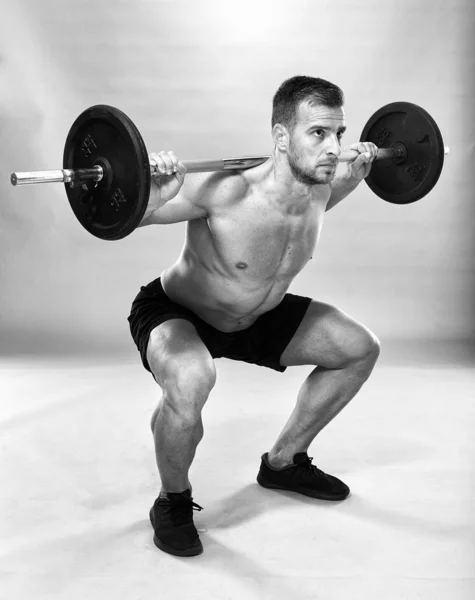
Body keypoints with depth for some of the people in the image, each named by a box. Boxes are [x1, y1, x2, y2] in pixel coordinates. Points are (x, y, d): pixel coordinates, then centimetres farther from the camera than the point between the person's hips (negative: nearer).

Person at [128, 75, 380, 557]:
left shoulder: (318, 186, -14)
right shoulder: (227, 194, -36)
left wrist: (356, 173, 5)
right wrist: (155, 194, -49)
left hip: (254, 315, 7)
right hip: (173, 311, -7)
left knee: (360, 349, 8)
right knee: (190, 381, -41)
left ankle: (283, 462, 23)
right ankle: (173, 501, -8)